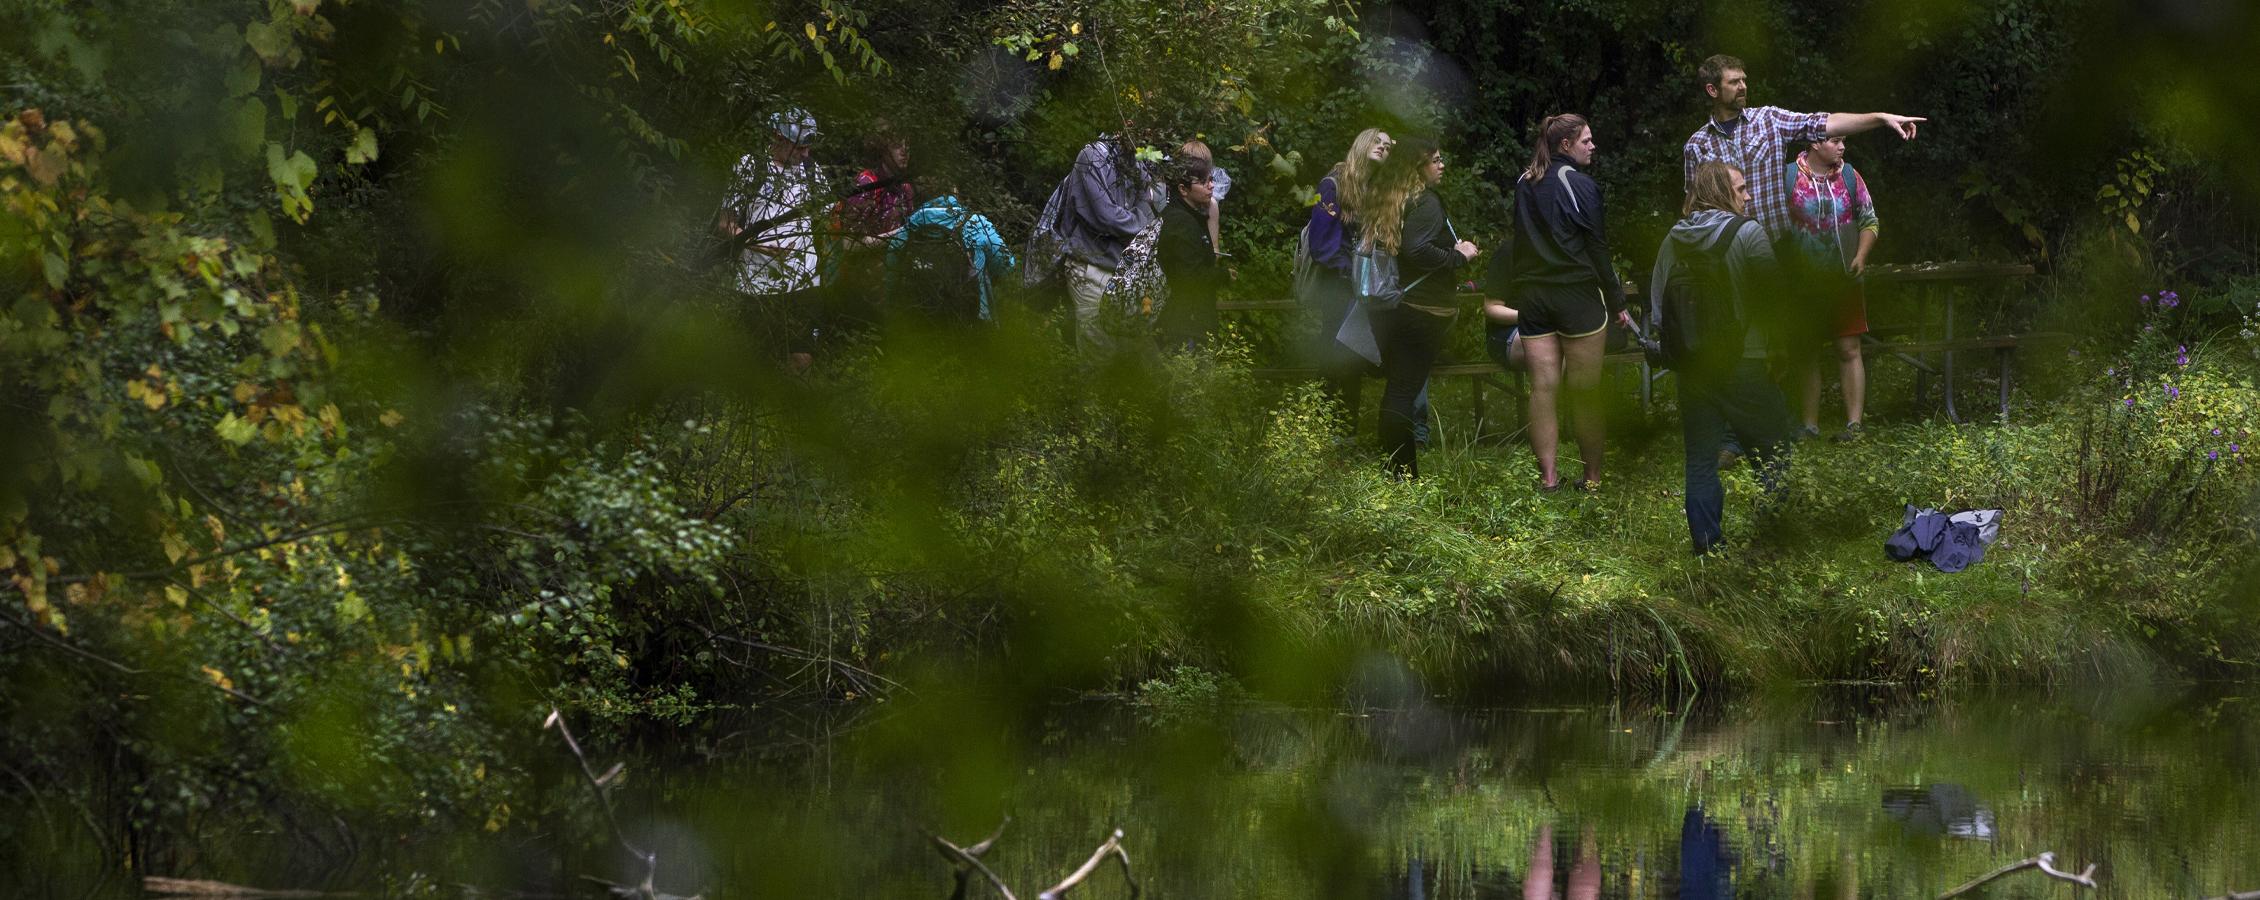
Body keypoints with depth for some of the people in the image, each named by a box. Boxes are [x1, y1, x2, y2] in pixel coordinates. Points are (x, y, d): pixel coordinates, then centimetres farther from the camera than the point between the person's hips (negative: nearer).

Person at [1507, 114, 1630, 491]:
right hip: (1578, 296, -5)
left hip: (1532, 296, 5)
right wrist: (1617, 303, -3)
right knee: (1585, 390, 1)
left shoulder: (1524, 184, 9)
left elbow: (1520, 244, 13)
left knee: (1543, 388, 2)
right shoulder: (1579, 186, -10)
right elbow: (1598, 248, -9)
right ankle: (1592, 474, 4)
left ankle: (1547, 474, 1)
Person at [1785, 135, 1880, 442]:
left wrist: (1861, 256, -5)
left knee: (1849, 350, -3)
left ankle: (1854, 423, -2)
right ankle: (1810, 425, 11)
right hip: (1803, 283, -1)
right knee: (1805, 353, 5)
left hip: (1845, 280, 1)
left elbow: (1869, 221, 10)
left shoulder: (1849, 176, 4)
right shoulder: (1788, 177, -3)